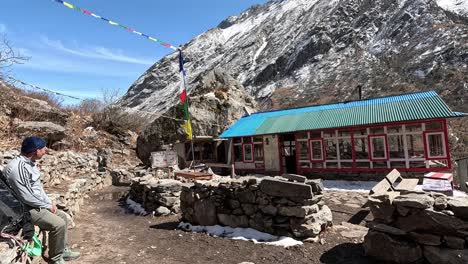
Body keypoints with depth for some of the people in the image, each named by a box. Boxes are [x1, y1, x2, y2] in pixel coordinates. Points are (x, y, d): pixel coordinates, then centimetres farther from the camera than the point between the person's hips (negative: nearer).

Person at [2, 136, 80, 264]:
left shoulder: (30, 162, 4)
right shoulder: (17, 168, -27)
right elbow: (26, 197, -26)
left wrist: (50, 202, 4)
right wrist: (47, 206, -13)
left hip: (38, 204, 10)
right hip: (26, 208, -10)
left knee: (63, 216, 11)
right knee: (58, 224, -18)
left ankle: (63, 250, 21)